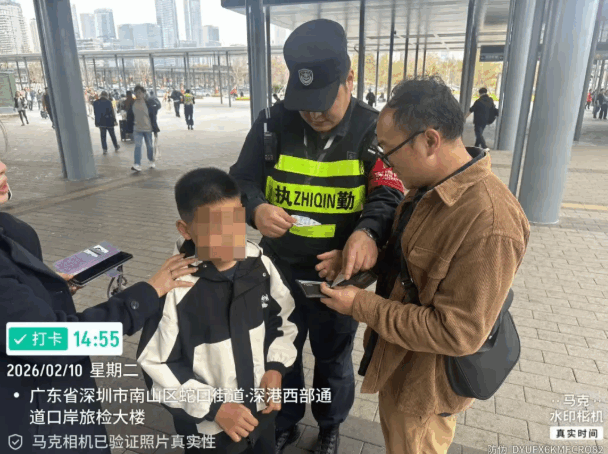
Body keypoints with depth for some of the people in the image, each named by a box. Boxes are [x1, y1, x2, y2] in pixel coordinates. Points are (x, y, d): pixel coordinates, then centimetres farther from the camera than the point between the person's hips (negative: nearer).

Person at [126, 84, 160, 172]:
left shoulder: (148, 104, -6)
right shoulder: (132, 104, 3)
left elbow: (153, 117, -5)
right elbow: (130, 118, 9)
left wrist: (155, 130, -6)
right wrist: (129, 130, 9)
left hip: (147, 129, -1)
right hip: (137, 129, 2)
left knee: (149, 146, 11)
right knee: (137, 146, -9)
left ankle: (151, 161, 31)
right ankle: (137, 165, -14)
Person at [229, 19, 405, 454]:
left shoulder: (373, 130, -13)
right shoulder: (273, 123, -8)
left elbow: (387, 197, -18)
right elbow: (241, 181, -4)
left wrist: (367, 233, -41)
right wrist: (256, 209, -28)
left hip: (338, 275, -2)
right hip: (279, 270, 2)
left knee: (333, 358, 22)